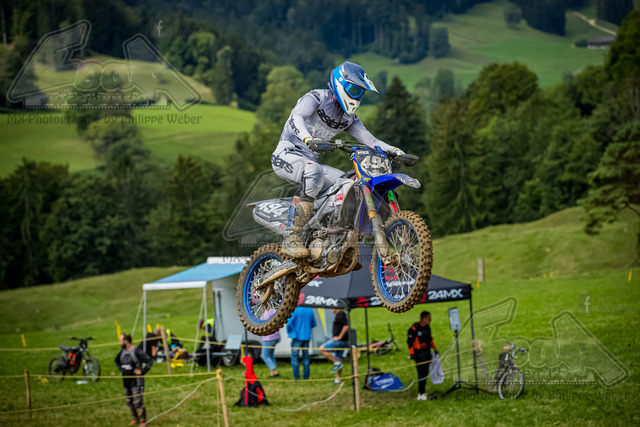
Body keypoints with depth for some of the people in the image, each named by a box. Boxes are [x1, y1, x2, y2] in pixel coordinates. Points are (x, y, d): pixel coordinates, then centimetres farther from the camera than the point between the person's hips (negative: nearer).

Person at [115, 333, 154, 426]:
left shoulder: (137, 351, -16)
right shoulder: (123, 352, 8)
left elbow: (150, 361, -18)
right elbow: (116, 360, 30)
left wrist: (142, 371, -17)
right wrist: (121, 369, 16)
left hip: (136, 381, -8)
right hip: (126, 380, 8)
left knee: (137, 402, -9)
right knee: (129, 402, 13)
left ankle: (142, 421, 0)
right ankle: (136, 419, 27)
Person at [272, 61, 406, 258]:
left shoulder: (349, 117, 15)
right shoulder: (316, 97, -9)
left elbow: (369, 139, 12)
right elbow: (297, 116, -27)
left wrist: (394, 150, -6)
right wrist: (308, 138, -47)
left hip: (310, 160, 8)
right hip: (287, 153, -8)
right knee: (314, 172, -38)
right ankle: (292, 238, -41)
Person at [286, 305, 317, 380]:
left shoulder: (296, 310, -12)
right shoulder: (310, 311, 2)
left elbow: (289, 323, -15)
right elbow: (314, 324, 12)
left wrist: (289, 332, 2)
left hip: (297, 337, -4)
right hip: (306, 337, 4)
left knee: (294, 357, 0)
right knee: (306, 357, 11)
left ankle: (296, 376, -6)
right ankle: (306, 376, 9)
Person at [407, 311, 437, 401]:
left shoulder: (427, 328, 10)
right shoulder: (414, 329, -14)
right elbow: (409, 341, -12)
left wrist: (434, 349, 24)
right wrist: (412, 353, -16)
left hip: (427, 353, 8)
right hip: (419, 354, -8)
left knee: (425, 373, 9)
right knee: (421, 373, -11)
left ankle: (422, 392, 18)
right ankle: (420, 394, -9)